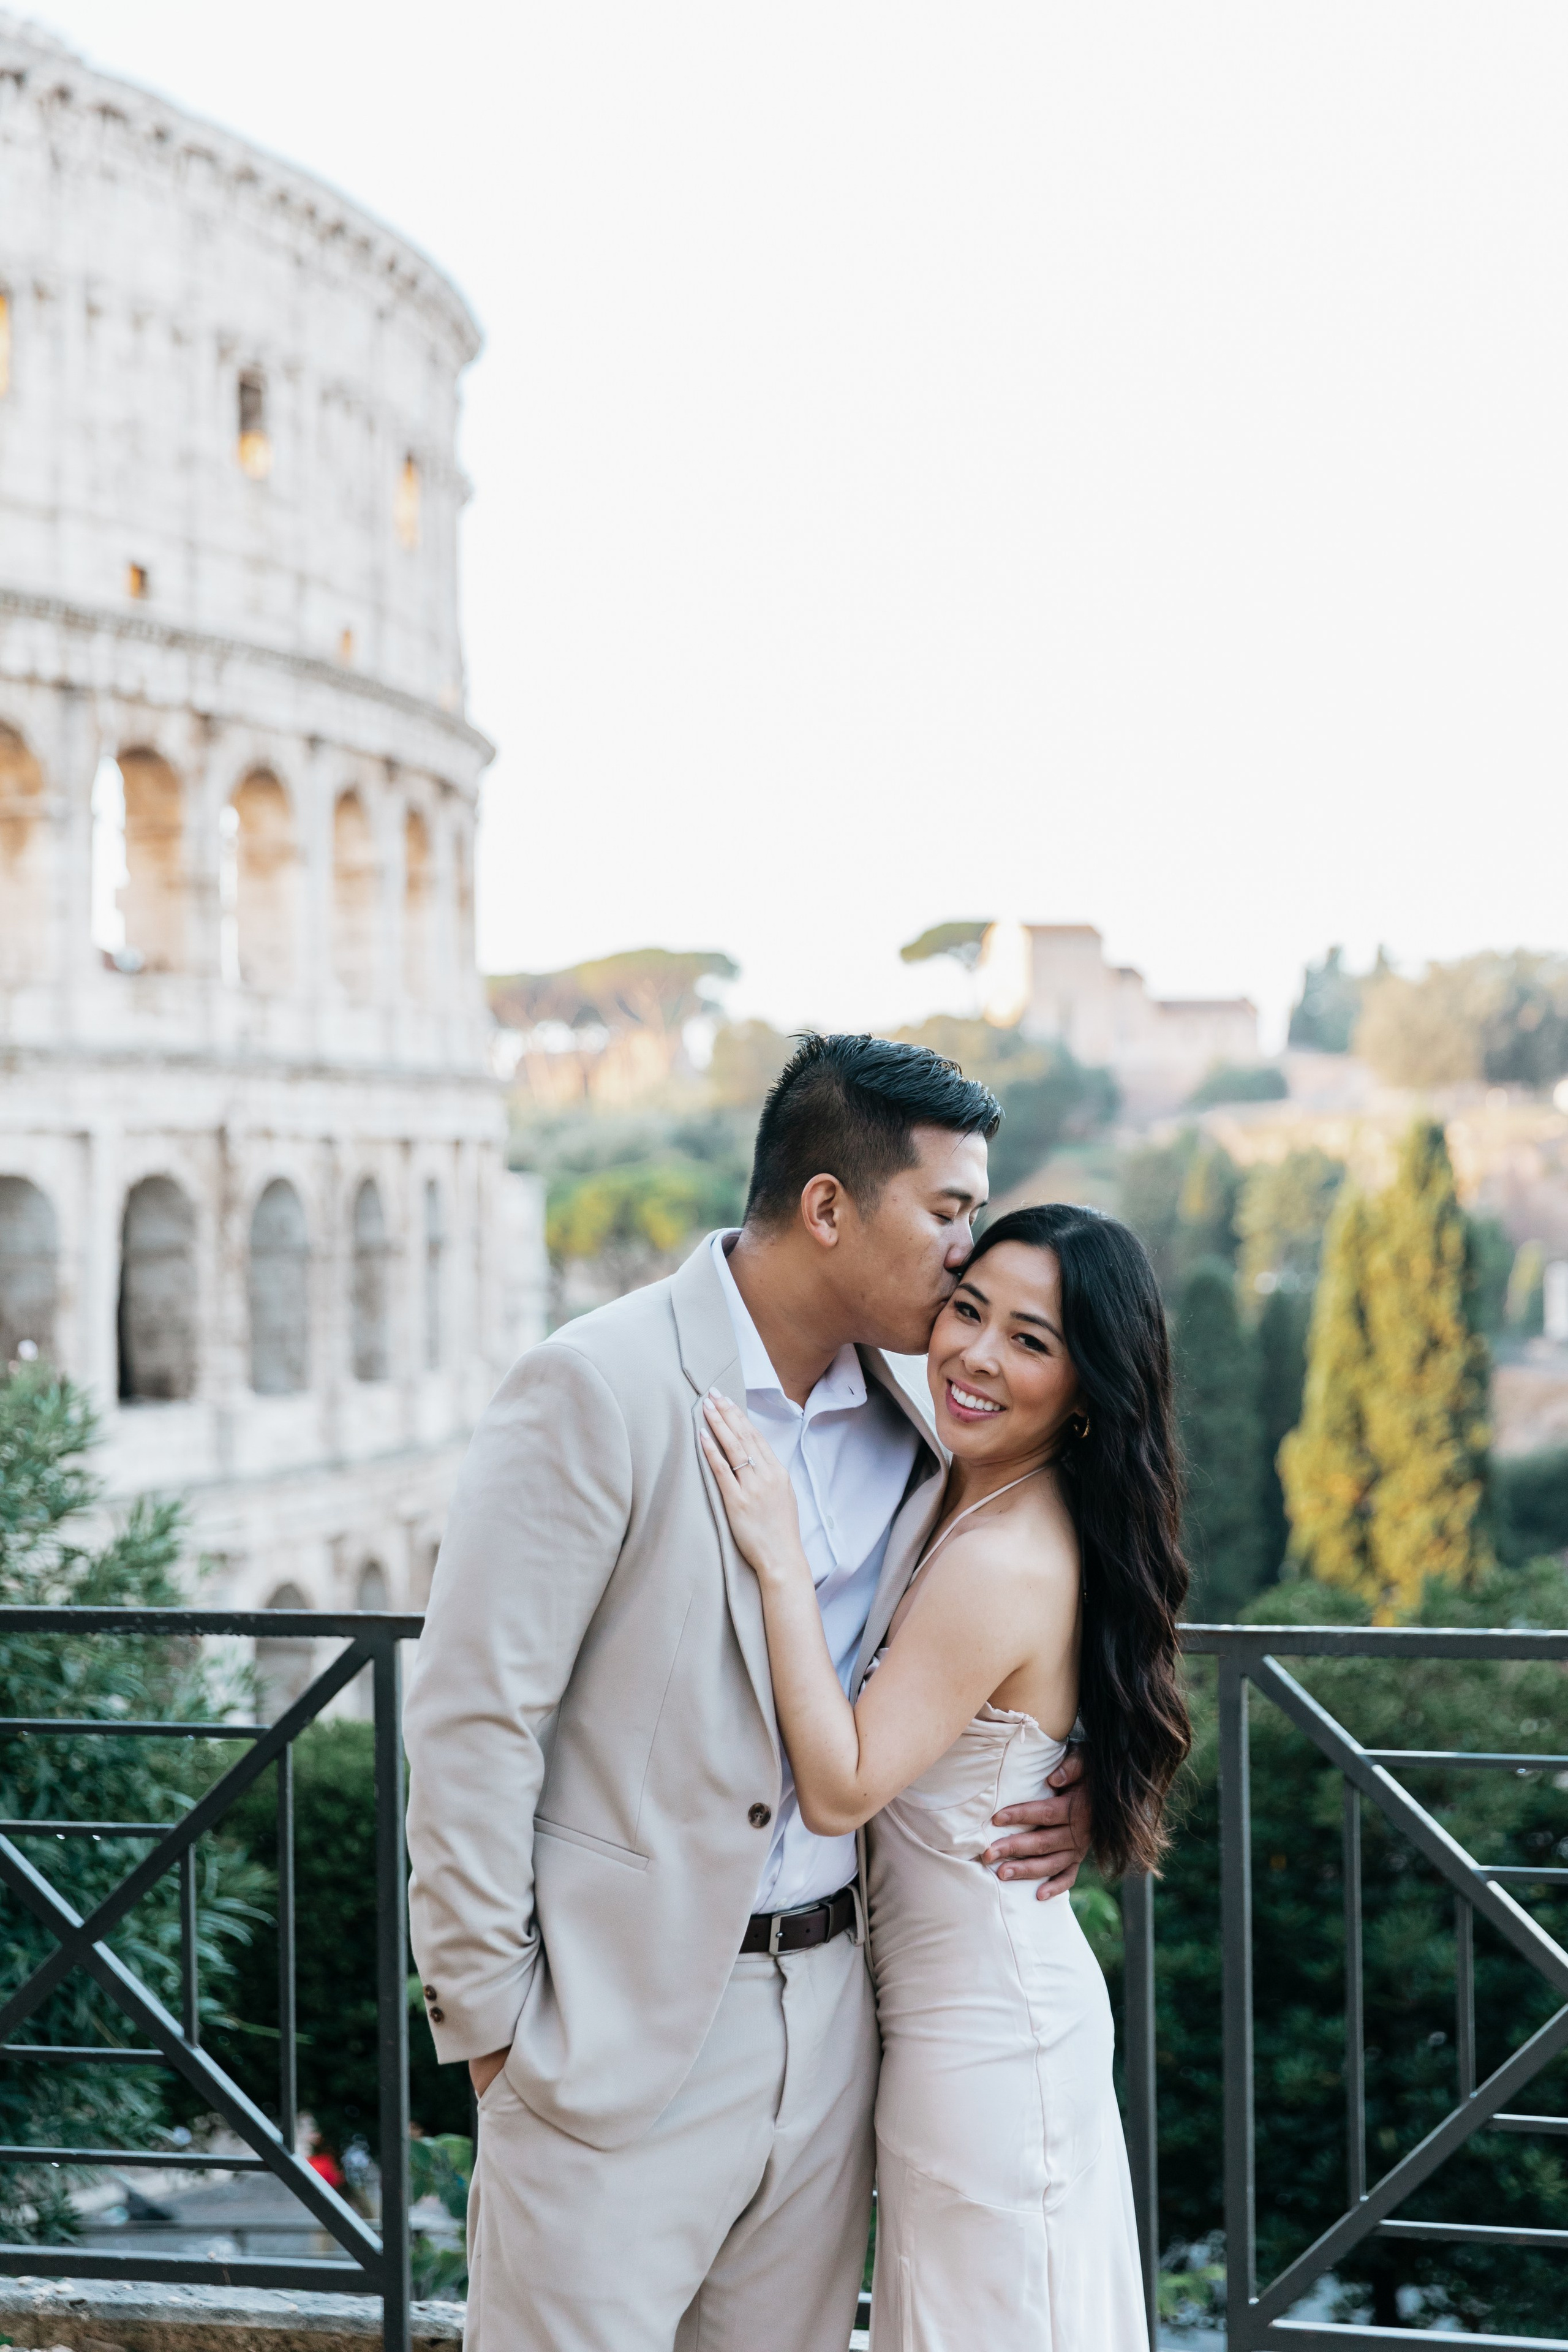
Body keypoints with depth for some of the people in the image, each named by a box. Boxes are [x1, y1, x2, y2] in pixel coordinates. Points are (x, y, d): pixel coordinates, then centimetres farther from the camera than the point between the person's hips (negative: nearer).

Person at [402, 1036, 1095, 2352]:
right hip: (621, 2025, -6)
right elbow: (471, 1720, -13)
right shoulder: (599, 1392, -13)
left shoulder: (912, 1428, 7)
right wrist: (486, 2014, -11)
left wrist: (1067, 1789, 3)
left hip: (828, 2004, 6)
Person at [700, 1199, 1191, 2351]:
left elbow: (842, 1788, -25)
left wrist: (780, 1558, -29)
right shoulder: (974, 1501, 3)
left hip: (983, 2026, -9)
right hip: (1002, 1991, 9)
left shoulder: (1003, 1563, -26)